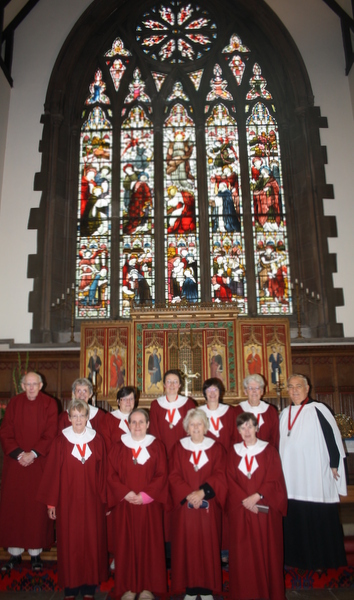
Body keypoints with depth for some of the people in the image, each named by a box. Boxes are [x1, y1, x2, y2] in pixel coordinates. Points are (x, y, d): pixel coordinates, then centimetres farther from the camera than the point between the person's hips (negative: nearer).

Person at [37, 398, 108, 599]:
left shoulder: (97, 440, 0)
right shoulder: (61, 441, -4)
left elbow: (103, 472, 3)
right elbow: (53, 472, -2)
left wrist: (104, 499, 2)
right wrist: (51, 502, -2)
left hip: (92, 501, 1)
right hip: (67, 501, -1)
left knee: (92, 542, 7)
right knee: (69, 543, 7)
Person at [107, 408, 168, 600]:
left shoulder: (156, 446, 1)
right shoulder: (118, 447, 4)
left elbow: (161, 475, -3)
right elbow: (112, 475, -1)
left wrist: (145, 495, -13)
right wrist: (125, 493, -14)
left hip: (149, 505, -1)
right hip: (124, 504, 1)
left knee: (149, 544, 4)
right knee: (126, 544, 4)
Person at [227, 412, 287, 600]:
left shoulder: (269, 450, 0)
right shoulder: (233, 452, 6)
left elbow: (275, 480, -4)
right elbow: (230, 481, 2)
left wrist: (257, 496, -15)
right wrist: (244, 499, -12)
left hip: (265, 509, -1)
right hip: (240, 509, 2)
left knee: (267, 549, 3)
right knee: (242, 551, 3)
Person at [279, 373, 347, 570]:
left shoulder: (318, 410, -8)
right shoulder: (284, 414, 12)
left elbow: (333, 437, -8)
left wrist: (334, 465, -7)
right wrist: (280, 468, 16)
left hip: (316, 477, -5)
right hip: (291, 477, 6)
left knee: (318, 520, 1)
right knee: (294, 519, 8)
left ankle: (322, 560, 17)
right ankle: (298, 558, 22)